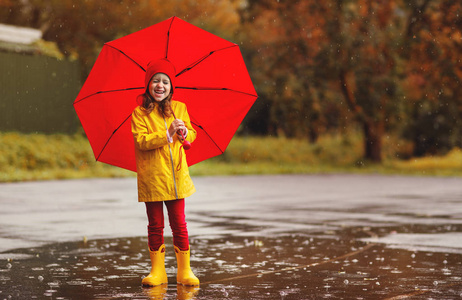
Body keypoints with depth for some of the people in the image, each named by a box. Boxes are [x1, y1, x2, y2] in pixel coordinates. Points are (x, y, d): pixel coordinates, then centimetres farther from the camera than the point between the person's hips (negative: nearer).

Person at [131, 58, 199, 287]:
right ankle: (157, 271, 15)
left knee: (179, 223, 5)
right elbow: (141, 141, -15)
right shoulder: (139, 113, -3)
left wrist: (185, 133, -14)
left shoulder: (179, 108, 7)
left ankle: (184, 270, 12)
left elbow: (192, 134, 9)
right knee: (155, 225, 6)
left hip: (176, 176, 2)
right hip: (151, 178, -2)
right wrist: (167, 134, -23)